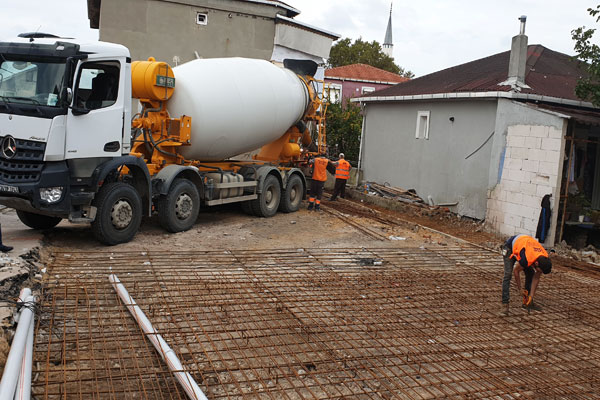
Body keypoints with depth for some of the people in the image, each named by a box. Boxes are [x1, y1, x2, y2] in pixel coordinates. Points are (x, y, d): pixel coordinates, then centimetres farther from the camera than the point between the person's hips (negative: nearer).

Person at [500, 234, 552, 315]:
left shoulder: (544, 260, -22)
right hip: (510, 246, -6)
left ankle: (527, 302, 12)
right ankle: (505, 304, -20)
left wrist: (531, 296, -9)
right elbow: (516, 271, -22)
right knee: (508, 274, -20)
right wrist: (520, 289, -12)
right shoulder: (526, 259, -42)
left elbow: (536, 278, -10)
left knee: (531, 274, 0)